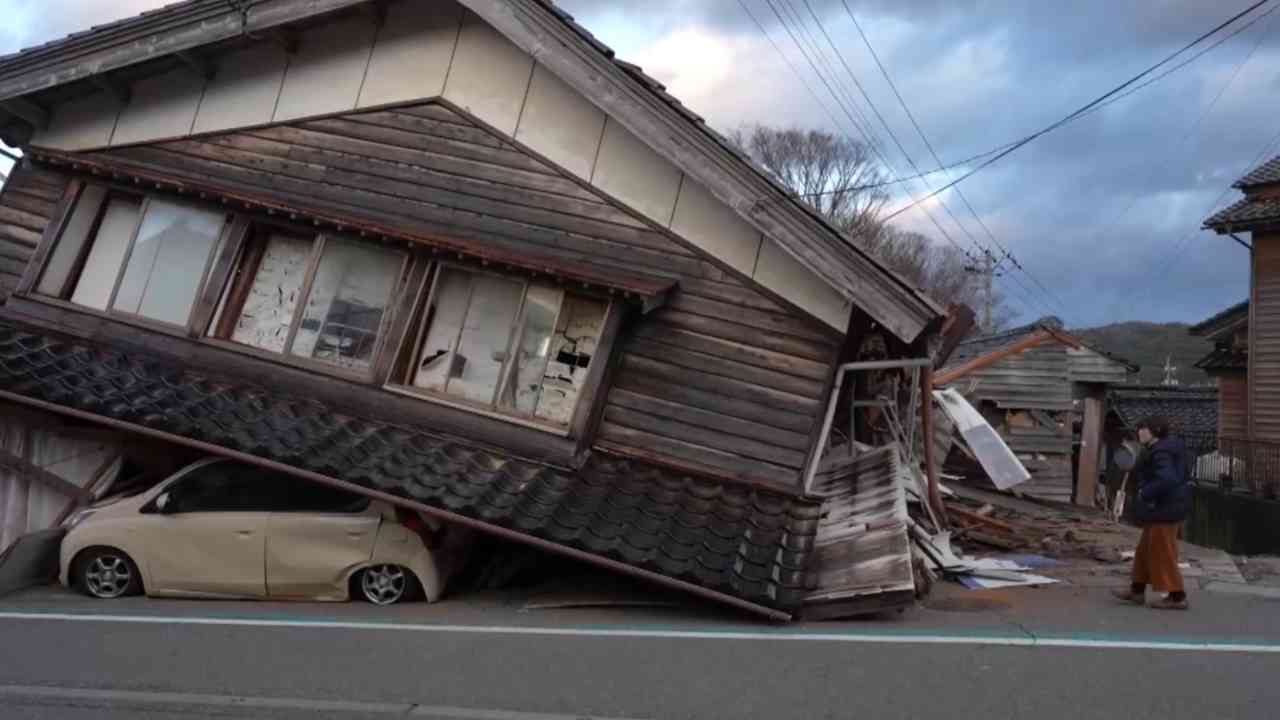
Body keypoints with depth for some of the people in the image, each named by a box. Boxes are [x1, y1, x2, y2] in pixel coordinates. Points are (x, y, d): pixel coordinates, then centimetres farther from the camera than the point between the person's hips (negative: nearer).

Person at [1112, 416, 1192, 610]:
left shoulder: (1160, 452, -20)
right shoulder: (1166, 447, 12)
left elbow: (1167, 479, -33)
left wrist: (1145, 493, -20)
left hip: (1164, 511, -11)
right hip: (1164, 510, 11)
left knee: (1163, 553, -1)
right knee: (1145, 550, 17)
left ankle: (1178, 597, 7)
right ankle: (1137, 591, 25)